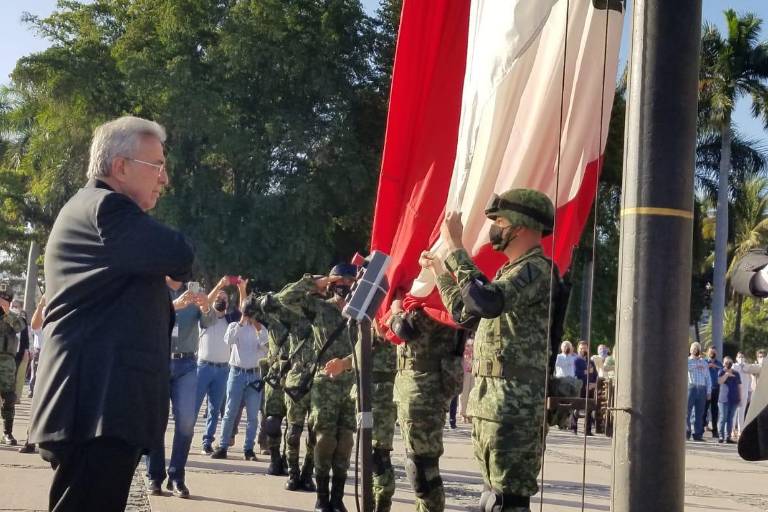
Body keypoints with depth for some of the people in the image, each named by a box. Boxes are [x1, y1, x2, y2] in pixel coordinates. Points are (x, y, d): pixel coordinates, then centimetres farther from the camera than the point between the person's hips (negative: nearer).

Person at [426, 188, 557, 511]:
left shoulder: (537, 270, -12)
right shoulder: (510, 271, 20)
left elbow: (485, 301, -30)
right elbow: (465, 312, 31)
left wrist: (454, 246, -21)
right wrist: (438, 269, 31)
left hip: (514, 406, -10)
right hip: (489, 402, 10)